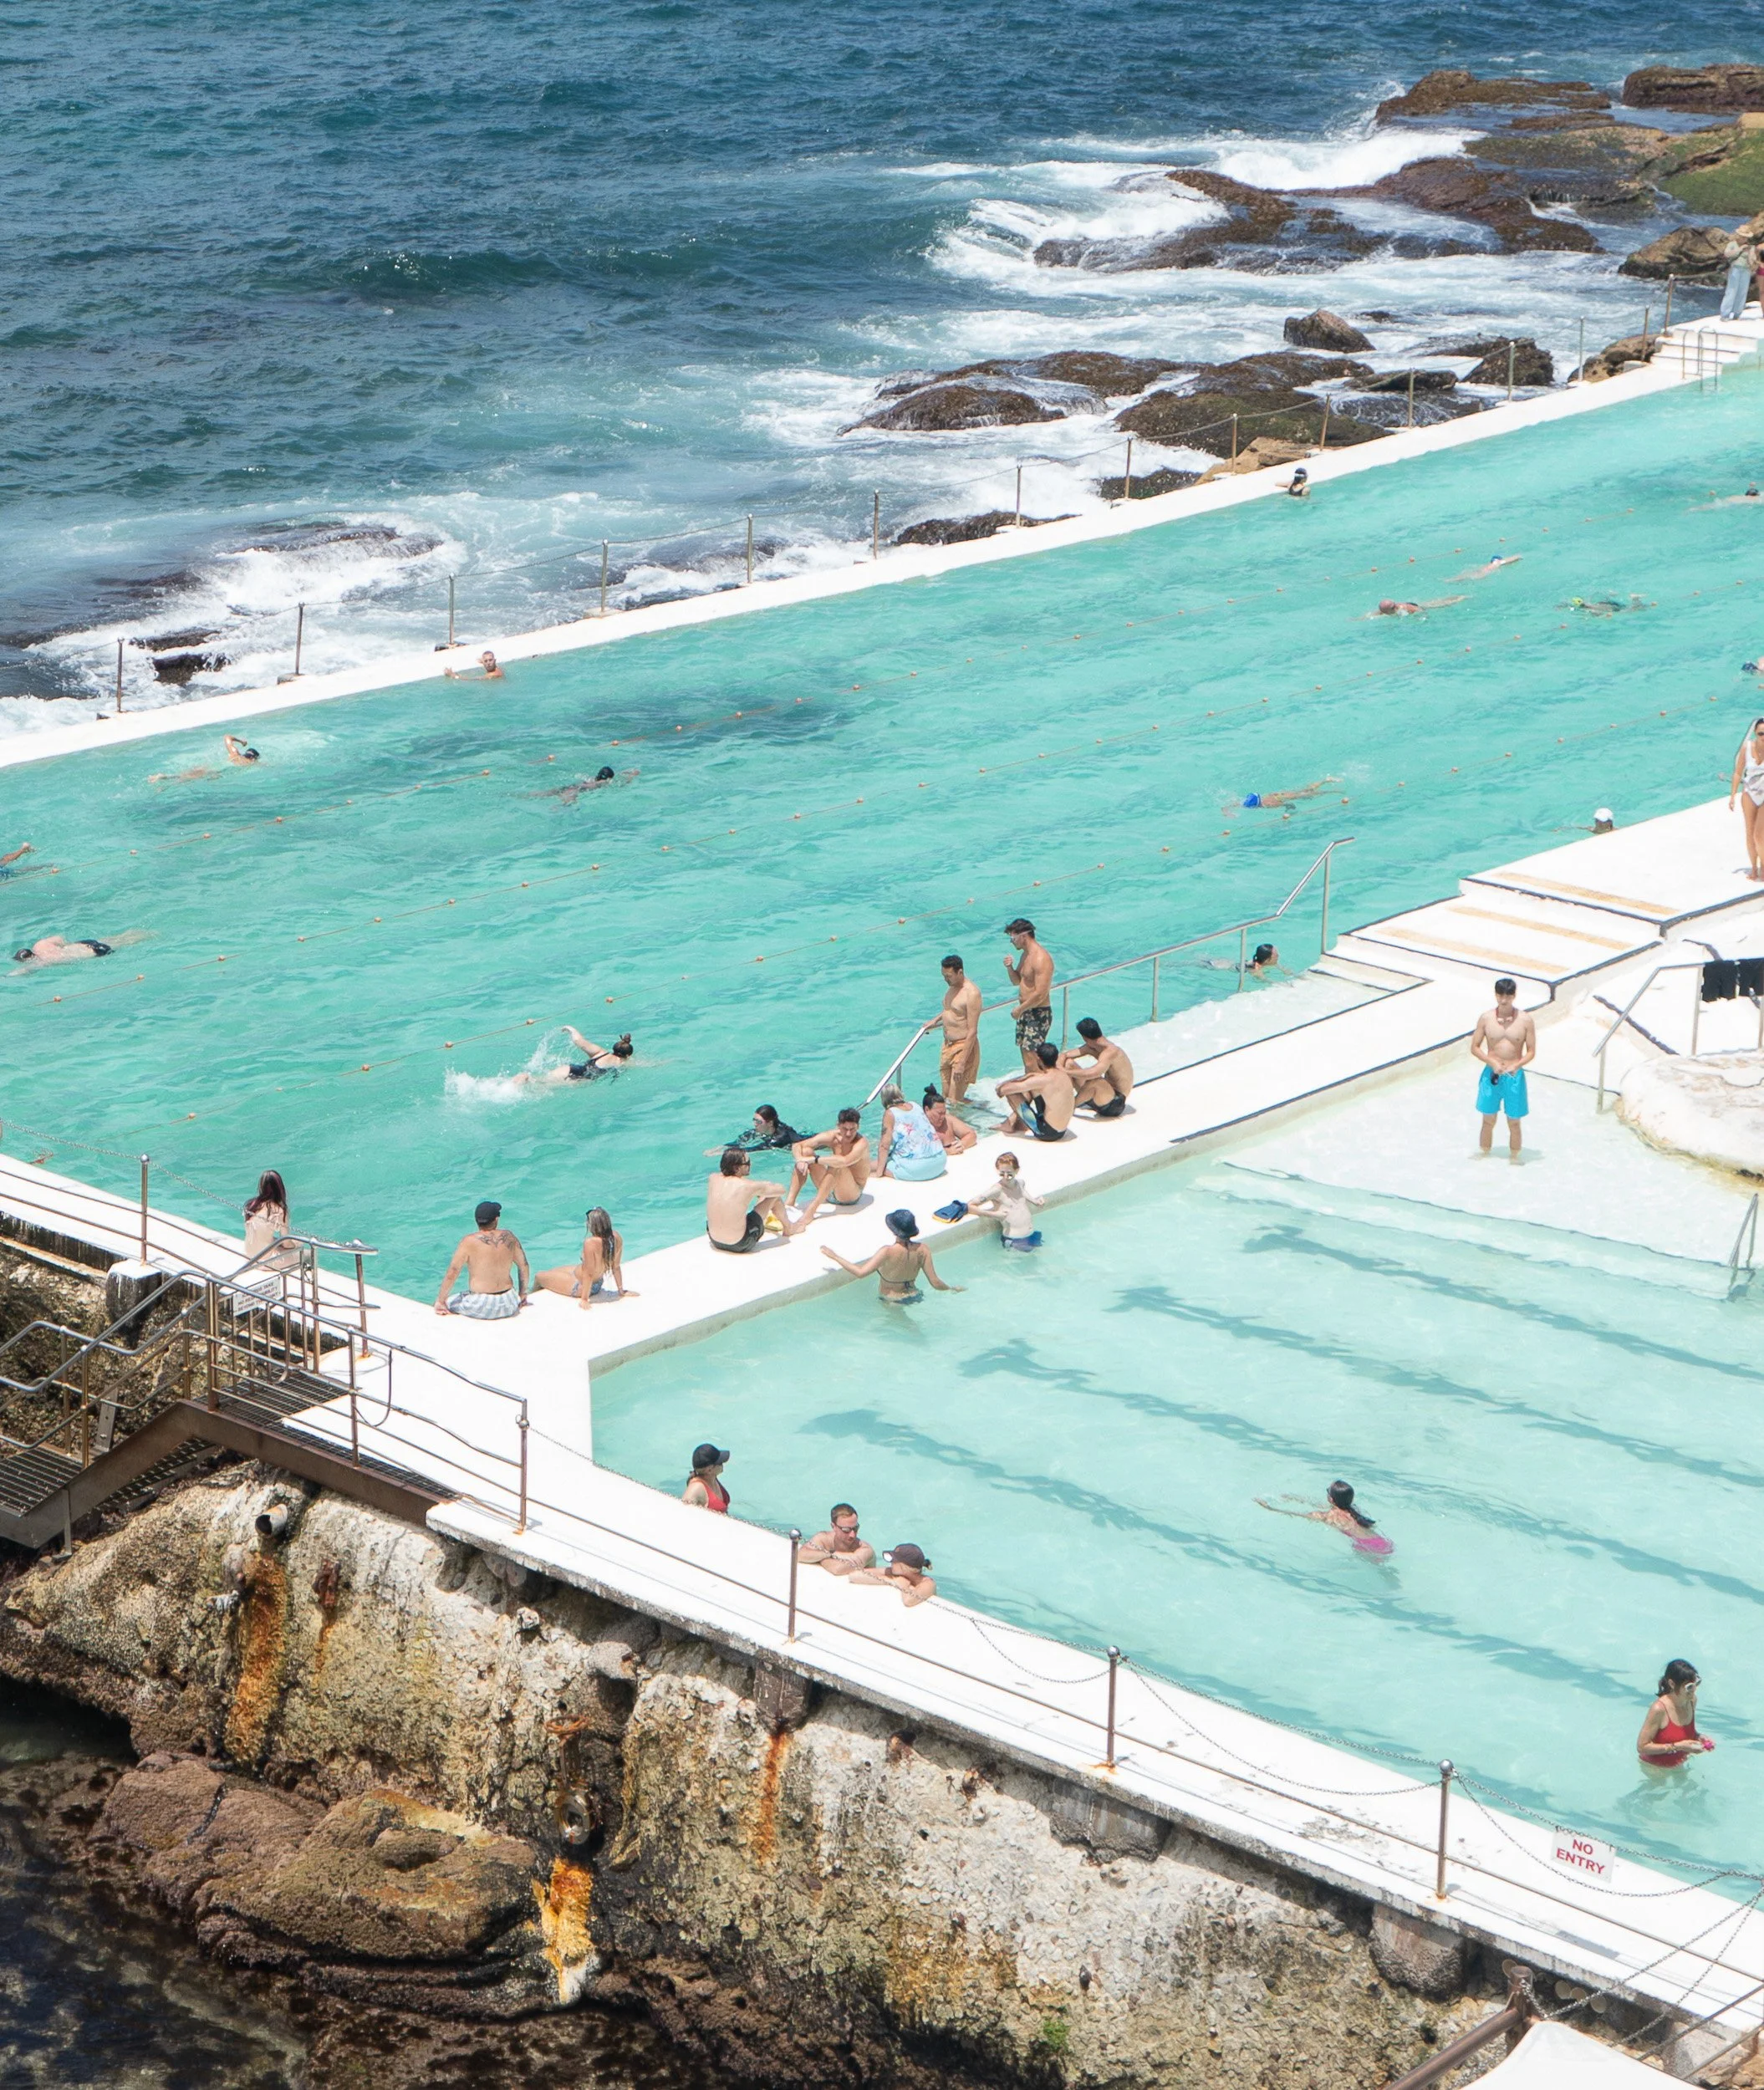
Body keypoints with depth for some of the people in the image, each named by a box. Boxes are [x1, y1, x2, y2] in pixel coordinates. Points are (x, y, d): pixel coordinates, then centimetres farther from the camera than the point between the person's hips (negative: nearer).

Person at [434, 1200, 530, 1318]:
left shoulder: (470, 1241, -11)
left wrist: (440, 1301, -1)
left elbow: (452, 1273, -11)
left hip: (480, 1308, -5)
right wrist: (522, 1294, 26)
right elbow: (524, 1266, 12)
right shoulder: (508, 1237, 1)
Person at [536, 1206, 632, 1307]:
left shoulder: (591, 1243, -36)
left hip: (579, 1286, -7)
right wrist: (621, 1291, 6)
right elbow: (616, 1267, -4)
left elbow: (588, 1274, -29)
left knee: (539, 1277, 16)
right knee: (557, 1270, 32)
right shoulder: (617, 1238, -15)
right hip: (598, 1284, 7)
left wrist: (584, 1299, -21)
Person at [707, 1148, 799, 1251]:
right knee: (774, 1195, 6)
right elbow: (781, 1189, -3)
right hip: (739, 1245, -6)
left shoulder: (713, 1179, -6)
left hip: (715, 1241, 6)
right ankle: (788, 1228, 34)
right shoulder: (748, 1186, -19)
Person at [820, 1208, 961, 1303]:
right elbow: (935, 1283, -9)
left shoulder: (888, 1252, -26)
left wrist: (835, 1256, -21)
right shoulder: (922, 1250, -12)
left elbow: (860, 1272, -32)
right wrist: (953, 1289, 12)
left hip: (891, 1301, -6)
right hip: (914, 1297, 6)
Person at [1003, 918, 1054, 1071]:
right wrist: (1009, 968, 1)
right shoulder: (1025, 955, 11)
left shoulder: (1041, 959, -21)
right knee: (1025, 1053, 14)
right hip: (1025, 1012, 10)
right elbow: (1016, 981, 22)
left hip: (1039, 1014, -10)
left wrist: (1020, 1009, -16)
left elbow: (1040, 994, -26)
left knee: (1031, 1059, -13)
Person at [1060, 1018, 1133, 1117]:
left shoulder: (1111, 1052, -28)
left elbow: (1091, 1073, -44)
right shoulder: (1090, 1047, -1)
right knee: (1069, 1063, 4)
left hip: (1114, 1105, -9)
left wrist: (1065, 1072, -33)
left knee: (1094, 1080, -39)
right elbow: (1064, 1056, 5)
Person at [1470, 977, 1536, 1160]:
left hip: (1514, 1076, -1)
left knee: (1514, 1122, 6)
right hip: (1491, 1074, 1)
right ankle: (1484, 1154, 24)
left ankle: (1514, 1157, 19)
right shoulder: (1486, 1018, -4)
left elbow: (1531, 1052, -2)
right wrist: (1493, 1062, -14)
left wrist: (1516, 1065, -20)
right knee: (1488, 1120, 10)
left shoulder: (1525, 1020, -7)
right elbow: (1474, 1047, 1)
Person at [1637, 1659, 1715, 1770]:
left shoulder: (1692, 1700, -9)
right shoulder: (1659, 1709, -32)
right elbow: (1642, 1747, -28)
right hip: (1656, 1767, -6)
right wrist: (1678, 1747, -30)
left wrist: (1699, 1737, -12)